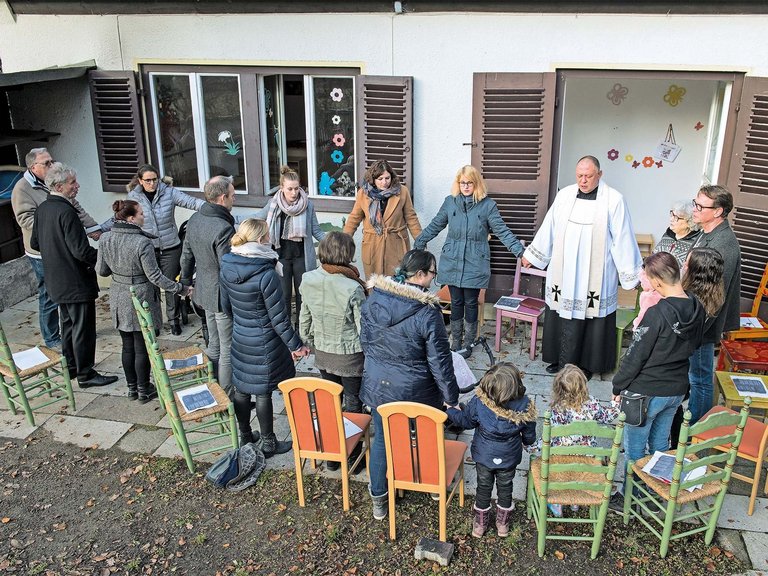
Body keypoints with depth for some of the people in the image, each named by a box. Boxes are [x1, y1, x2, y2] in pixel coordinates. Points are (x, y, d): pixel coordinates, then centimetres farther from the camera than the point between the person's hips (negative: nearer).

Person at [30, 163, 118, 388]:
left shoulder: (42, 209, 5)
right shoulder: (66, 211, -23)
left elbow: (34, 243, 16)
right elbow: (81, 251, -26)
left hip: (56, 281, 9)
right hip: (76, 282, -9)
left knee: (68, 324, 22)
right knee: (83, 328, 1)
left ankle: (70, 366, 34)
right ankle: (85, 374, 10)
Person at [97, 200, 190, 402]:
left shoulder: (105, 239, -4)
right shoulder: (142, 243, -22)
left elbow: (101, 270, 6)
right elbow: (154, 276, -18)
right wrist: (179, 288, -9)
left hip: (119, 299, 6)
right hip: (141, 300, -6)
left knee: (127, 346, 17)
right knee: (142, 348, 7)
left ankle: (132, 387, 29)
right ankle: (144, 390, 19)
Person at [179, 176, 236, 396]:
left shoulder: (194, 219, 2)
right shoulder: (223, 229, -26)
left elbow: (187, 256, 13)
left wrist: (186, 282, 26)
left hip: (205, 292, 9)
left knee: (213, 344, 22)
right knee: (228, 350, 4)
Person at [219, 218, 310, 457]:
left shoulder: (226, 269, -5)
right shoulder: (266, 275, -26)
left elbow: (226, 306, 9)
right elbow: (279, 317, -19)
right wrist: (295, 345, -8)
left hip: (239, 338, 6)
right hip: (264, 343, -6)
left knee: (241, 388, 19)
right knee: (263, 392, 7)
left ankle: (245, 436, 38)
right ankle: (268, 444, 24)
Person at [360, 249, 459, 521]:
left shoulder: (373, 299, -9)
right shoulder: (428, 312, -24)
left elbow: (365, 340, 5)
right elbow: (439, 360, -17)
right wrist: (451, 397, -5)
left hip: (377, 384, 4)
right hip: (414, 390, -3)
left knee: (381, 438, 18)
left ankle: (378, 499, 29)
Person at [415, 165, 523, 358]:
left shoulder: (487, 205, -4)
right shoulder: (450, 202, 3)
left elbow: (502, 231, -5)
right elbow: (435, 226, 13)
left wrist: (520, 251, -13)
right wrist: (418, 244, 16)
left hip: (475, 264, -2)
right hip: (452, 262, 2)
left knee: (471, 303, 5)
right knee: (456, 302, 9)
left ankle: (468, 343, 20)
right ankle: (455, 342, 22)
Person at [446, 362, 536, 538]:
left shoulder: (479, 403, -32)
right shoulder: (524, 406, -28)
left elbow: (465, 421, -10)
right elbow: (529, 437, -12)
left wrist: (449, 410, 9)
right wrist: (527, 441, 13)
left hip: (484, 456, 0)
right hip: (509, 458, 1)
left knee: (483, 488, 23)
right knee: (505, 488, 25)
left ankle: (480, 523, 41)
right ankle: (503, 523, 45)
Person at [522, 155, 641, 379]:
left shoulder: (614, 200, -9)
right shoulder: (564, 195, 2)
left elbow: (623, 239, -7)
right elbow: (548, 229, 12)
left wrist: (630, 274, -5)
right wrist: (532, 255, 18)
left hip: (594, 275, -3)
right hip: (564, 272, 4)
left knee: (589, 317, 5)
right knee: (562, 315, 12)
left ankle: (586, 364, 21)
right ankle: (560, 359, 27)